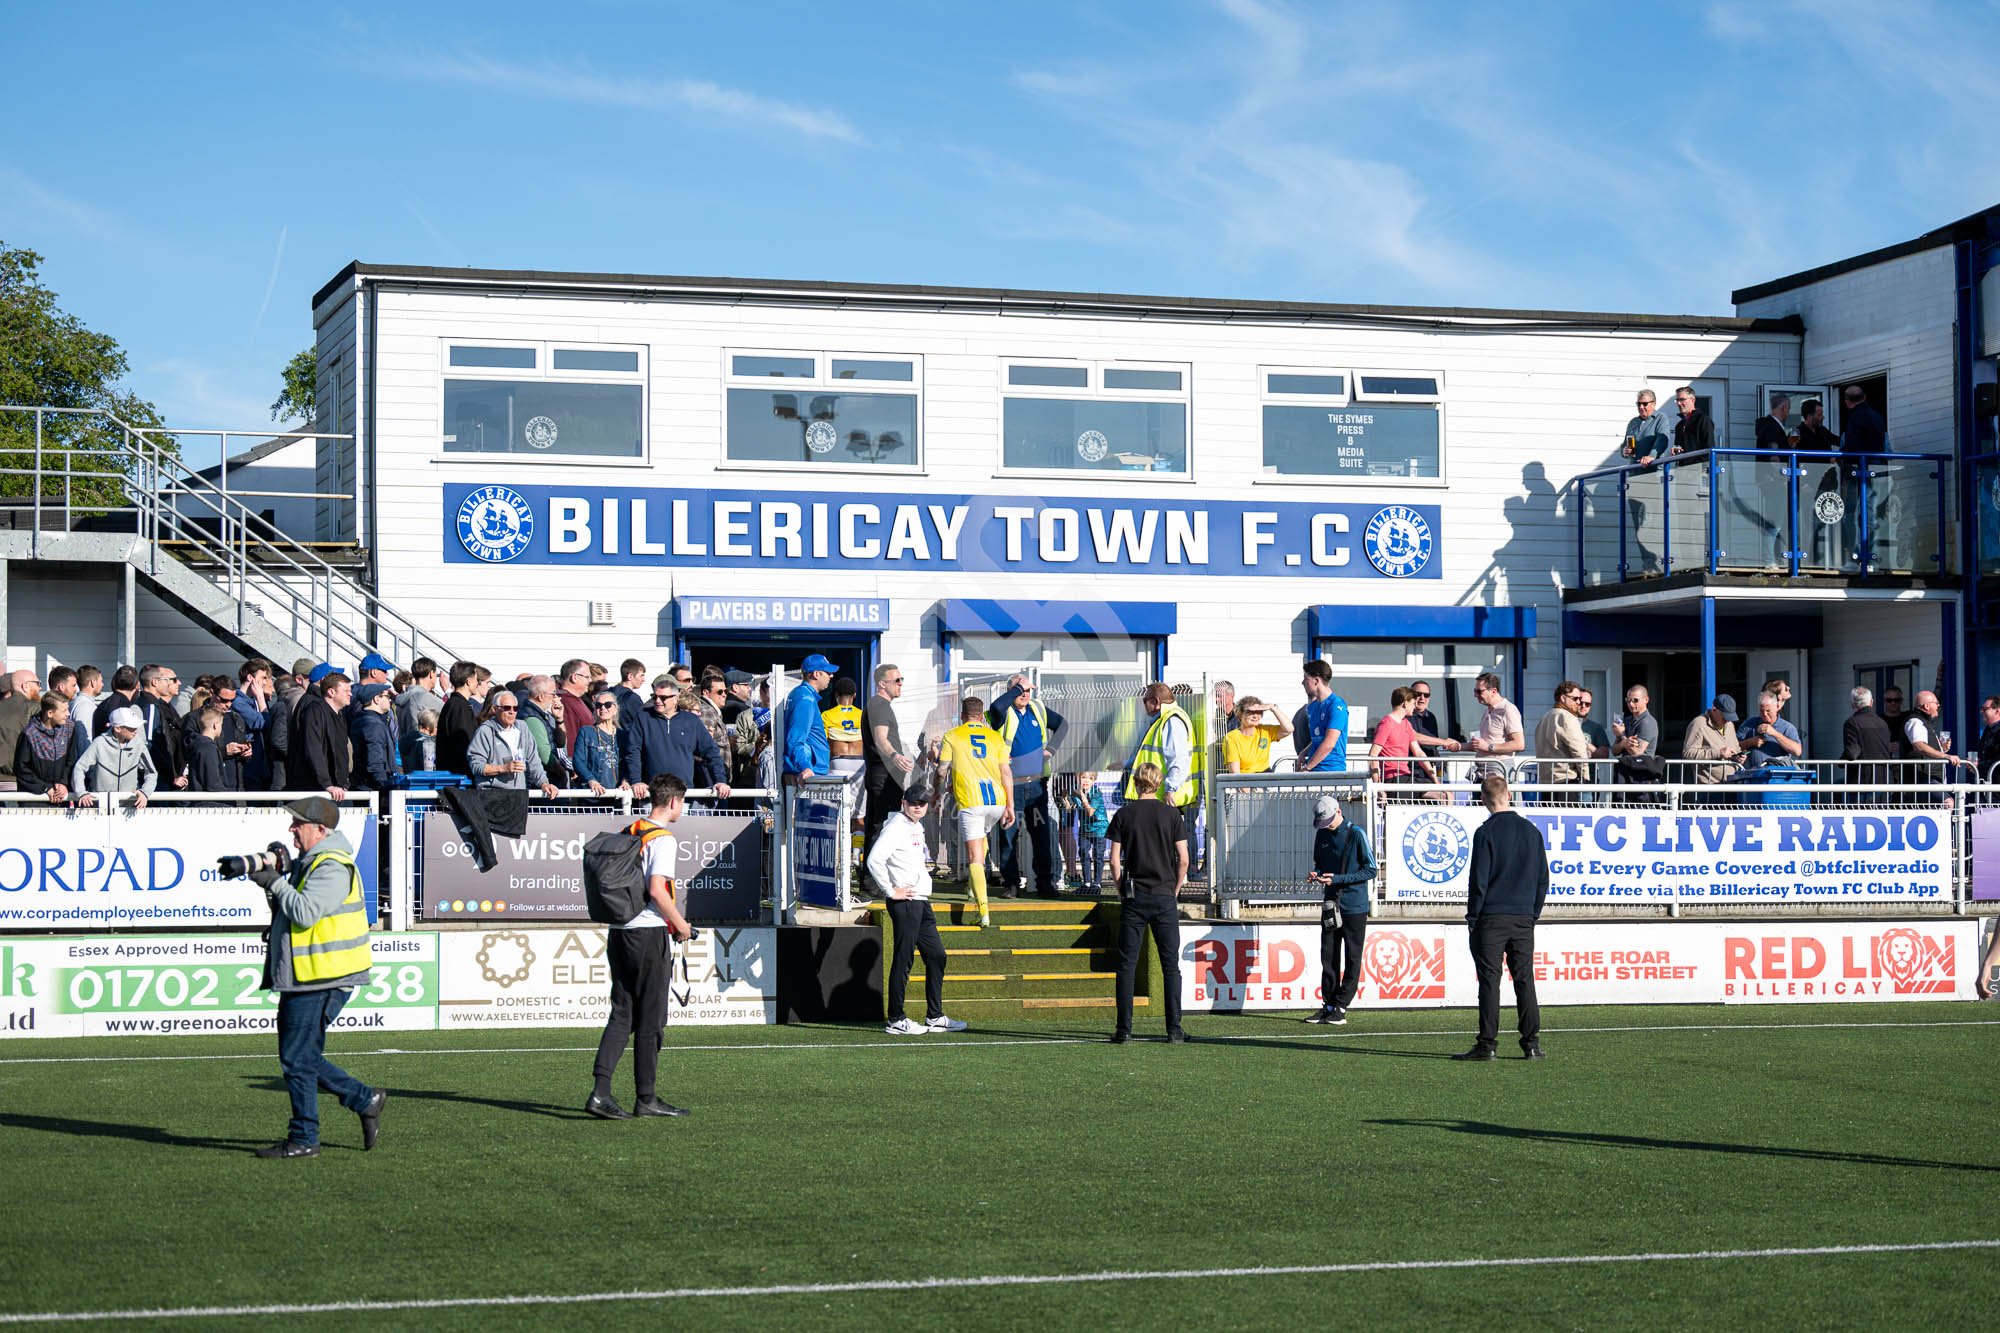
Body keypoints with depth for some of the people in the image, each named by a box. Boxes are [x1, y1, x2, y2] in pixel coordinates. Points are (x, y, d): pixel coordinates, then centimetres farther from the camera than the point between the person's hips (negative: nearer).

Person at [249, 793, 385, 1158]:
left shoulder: (332, 868, -16)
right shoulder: (308, 862, 17)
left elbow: (305, 912, -27)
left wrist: (275, 883, -17)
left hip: (322, 980, -11)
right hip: (303, 978, 11)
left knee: (298, 1059, -6)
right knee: (301, 1058, 13)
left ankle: (303, 1139, 2)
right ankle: (365, 1101, 21)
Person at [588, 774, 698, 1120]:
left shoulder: (627, 833, 13)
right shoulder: (663, 838, -12)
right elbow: (656, 890, -21)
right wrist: (681, 924, -7)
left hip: (619, 932, 7)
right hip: (649, 934, -7)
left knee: (622, 1016, 7)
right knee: (650, 1019, 2)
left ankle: (600, 1091, -4)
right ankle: (646, 1098, 9)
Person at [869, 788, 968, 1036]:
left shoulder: (917, 827, 17)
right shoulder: (896, 827, -12)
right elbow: (874, 860, -24)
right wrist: (891, 891, -18)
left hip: (921, 902, 10)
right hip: (904, 903, -10)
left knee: (936, 956, 11)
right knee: (903, 960, -6)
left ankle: (935, 1017, 18)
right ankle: (896, 1020, -1)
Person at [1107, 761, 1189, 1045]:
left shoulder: (1124, 814, 0)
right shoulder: (1170, 814, 0)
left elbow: (1114, 859, -2)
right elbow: (1183, 858, -3)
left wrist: (1122, 890, 9)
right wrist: (1175, 890, 9)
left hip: (1134, 896, 0)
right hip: (1165, 897, 0)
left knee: (1127, 964, 4)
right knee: (1170, 965, 5)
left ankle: (1124, 1028, 0)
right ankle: (1174, 1028, 1)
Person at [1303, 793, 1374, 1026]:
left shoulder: (1356, 834, -10)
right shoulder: (1322, 834, 8)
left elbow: (1370, 870, -10)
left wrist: (1338, 879, -17)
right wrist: (1317, 874, -2)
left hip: (1354, 908, -6)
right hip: (1330, 905, 6)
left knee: (1352, 959, 0)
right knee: (1328, 958, 6)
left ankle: (1340, 1007, 3)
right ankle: (1328, 1005, 11)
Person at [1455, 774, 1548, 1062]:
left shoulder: (1486, 833, -9)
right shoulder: (1532, 831, 7)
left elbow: (1479, 880, -9)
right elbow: (1543, 879, 11)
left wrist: (1472, 918, -1)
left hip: (1491, 919, -4)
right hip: (1523, 919, 4)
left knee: (1489, 981, -2)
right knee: (1525, 980, 8)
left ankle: (1487, 1044, -4)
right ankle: (1532, 1044, 7)